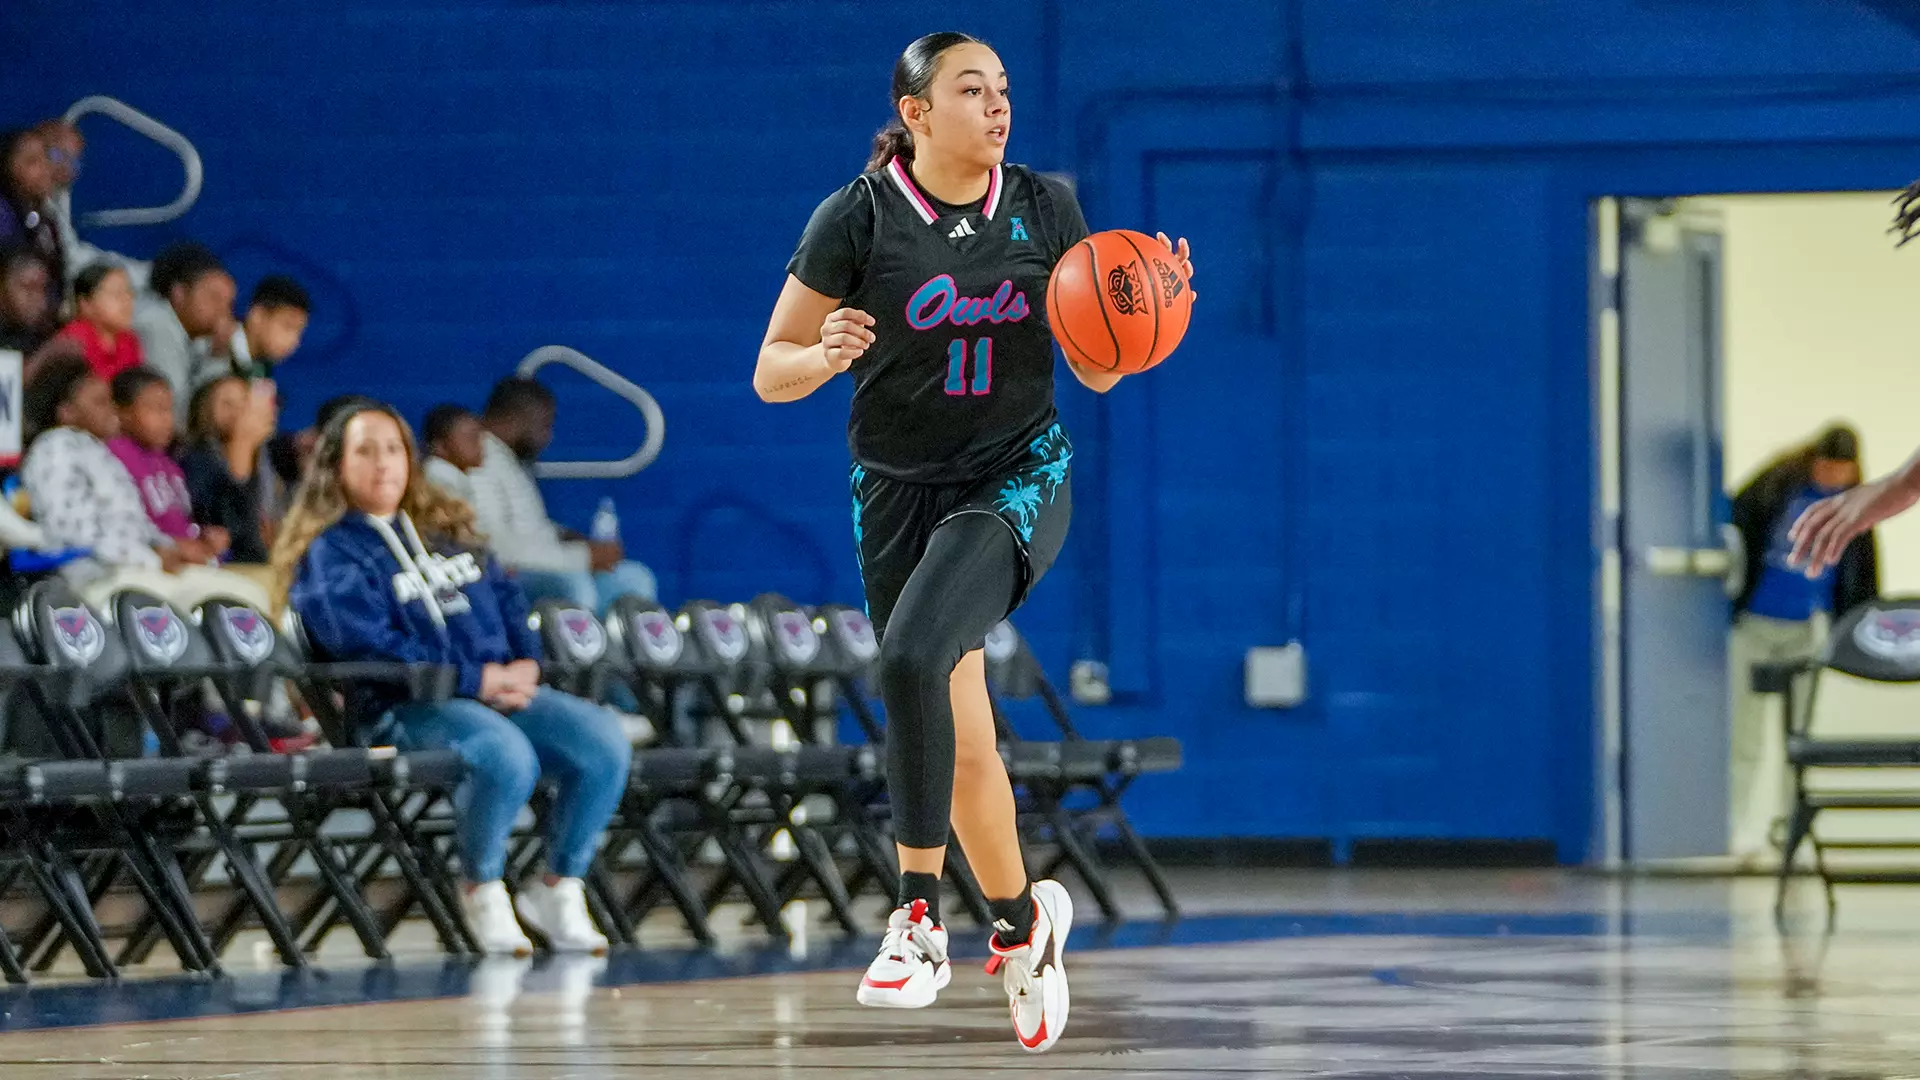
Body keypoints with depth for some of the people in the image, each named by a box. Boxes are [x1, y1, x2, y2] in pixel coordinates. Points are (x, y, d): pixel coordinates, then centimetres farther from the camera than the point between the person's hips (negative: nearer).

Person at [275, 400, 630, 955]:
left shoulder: (448, 531, 26)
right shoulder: (330, 553, 3)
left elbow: (508, 600, 23)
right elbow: (366, 640, -10)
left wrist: (524, 664, 0)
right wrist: (474, 680, -15)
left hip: (508, 690, 6)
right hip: (407, 708, -6)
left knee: (604, 740, -21)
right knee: (505, 755, -37)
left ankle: (559, 888, -5)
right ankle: (482, 890, -11)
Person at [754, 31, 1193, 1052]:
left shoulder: (1045, 209, -1)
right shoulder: (855, 220, -7)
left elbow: (1098, 371, 6)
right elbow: (770, 373, -3)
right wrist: (826, 353, -24)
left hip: (1019, 476, -1)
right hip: (902, 496, 1)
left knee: (912, 658, -28)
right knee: (963, 744, 6)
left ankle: (919, 917, -23)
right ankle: (1023, 920, 31)